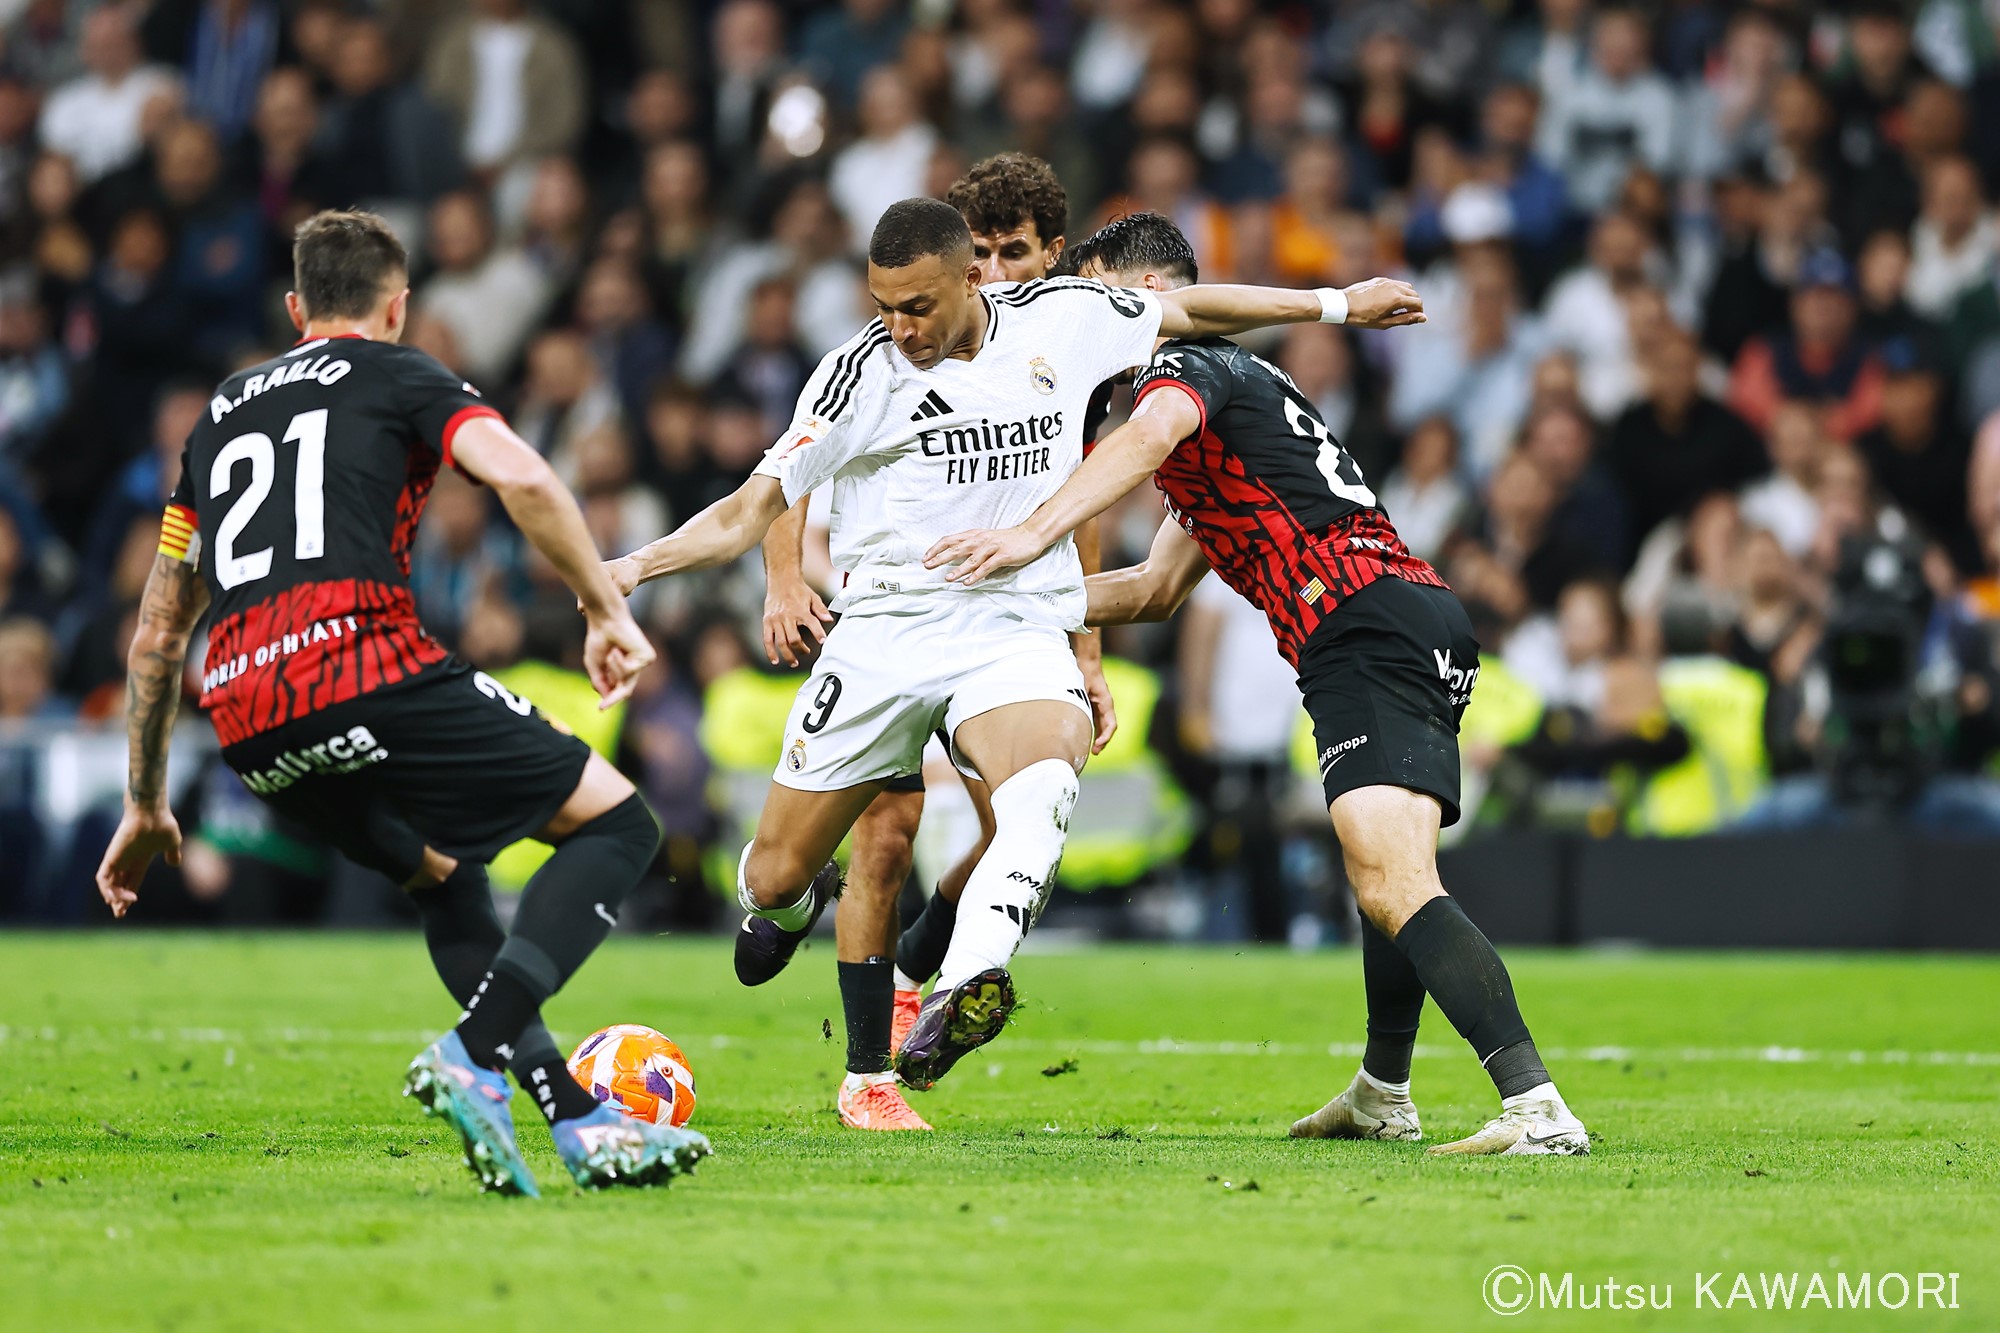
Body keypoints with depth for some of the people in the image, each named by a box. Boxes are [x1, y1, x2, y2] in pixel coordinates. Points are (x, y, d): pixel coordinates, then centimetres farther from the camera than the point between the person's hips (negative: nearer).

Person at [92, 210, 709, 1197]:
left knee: (442, 876, 30)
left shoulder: (220, 413, 29)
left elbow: (157, 633, 31)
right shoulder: (398, 377, 13)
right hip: (362, 670, -6)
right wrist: (607, 611, -1)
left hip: (247, 725, 6)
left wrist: (145, 805, 37)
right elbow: (520, 479, -9)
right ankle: (473, 1056, -15)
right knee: (615, 825, 5)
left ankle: (581, 1123, 18)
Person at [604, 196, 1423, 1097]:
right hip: (884, 628, 0)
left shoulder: (1064, 320, 1)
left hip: (1016, 629, 0)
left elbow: (1187, 311, 19)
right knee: (774, 877, 3)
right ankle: (793, 903, 42)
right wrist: (633, 568, -22)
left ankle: (965, 988, -52)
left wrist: (1337, 304, 25)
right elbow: (753, 511, -7)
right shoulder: (863, 372, -7)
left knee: (1045, 780, -34)